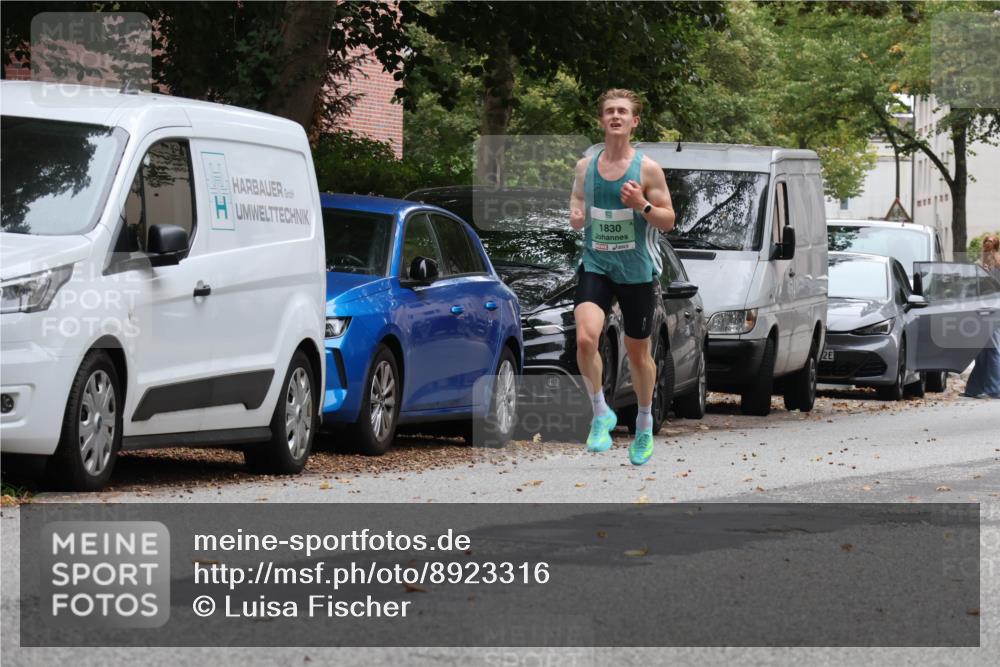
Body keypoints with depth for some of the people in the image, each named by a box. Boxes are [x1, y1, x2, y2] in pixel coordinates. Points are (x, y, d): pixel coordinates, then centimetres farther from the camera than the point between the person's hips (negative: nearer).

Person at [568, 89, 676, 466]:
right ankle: (601, 414, -4)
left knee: (638, 351, 11)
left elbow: (668, 221, -3)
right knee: (585, 338, -22)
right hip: (595, 267, 1)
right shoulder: (585, 167, 4)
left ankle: (644, 424, 32)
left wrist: (642, 205, -22)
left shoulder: (647, 169, -5)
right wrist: (576, 218, -6)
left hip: (636, 271, -1)